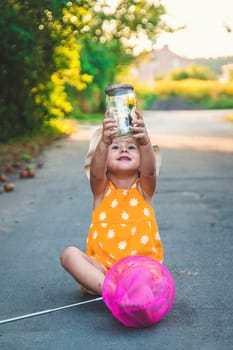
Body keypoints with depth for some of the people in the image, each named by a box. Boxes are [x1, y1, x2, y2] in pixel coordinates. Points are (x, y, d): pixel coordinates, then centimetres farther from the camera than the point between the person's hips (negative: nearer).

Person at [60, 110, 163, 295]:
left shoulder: (143, 189, 4)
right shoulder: (102, 189, 5)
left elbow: (150, 171, -20)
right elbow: (96, 173, -20)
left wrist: (145, 141, -42)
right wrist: (104, 142, -40)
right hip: (102, 268, 1)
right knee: (70, 254, -26)